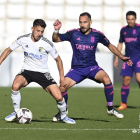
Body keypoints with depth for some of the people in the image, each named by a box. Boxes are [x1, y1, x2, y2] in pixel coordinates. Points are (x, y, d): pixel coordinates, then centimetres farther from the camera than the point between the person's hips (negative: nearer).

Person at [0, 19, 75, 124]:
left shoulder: (47, 44, -15)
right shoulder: (23, 39, -10)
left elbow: (58, 59, -1)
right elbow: (8, 50, 5)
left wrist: (62, 77, -4)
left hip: (43, 72, -1)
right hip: (27, 71, 1)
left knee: (59, 97, -15)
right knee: (15, 86, -31)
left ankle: (64, 116, 17)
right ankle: (16, 112, -8)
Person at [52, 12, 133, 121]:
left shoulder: (97, 34, -4)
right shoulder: (73, 34, -5)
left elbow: (110, 46, 11)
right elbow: (56, 39, 1)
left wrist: (122, 57, 6)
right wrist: (56, 30, -20)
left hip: (92, 67, 0)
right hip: (76, 69, 1)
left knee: (106, 78, -29)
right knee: (62, 86, -18)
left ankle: (110, 109, -13)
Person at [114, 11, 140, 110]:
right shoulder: (123, 30, 10)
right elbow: (120, 44, 20)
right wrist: (117, 58, 16)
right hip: (128, 58, 4)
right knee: (126, 80, 1)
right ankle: (123, 104, 12)